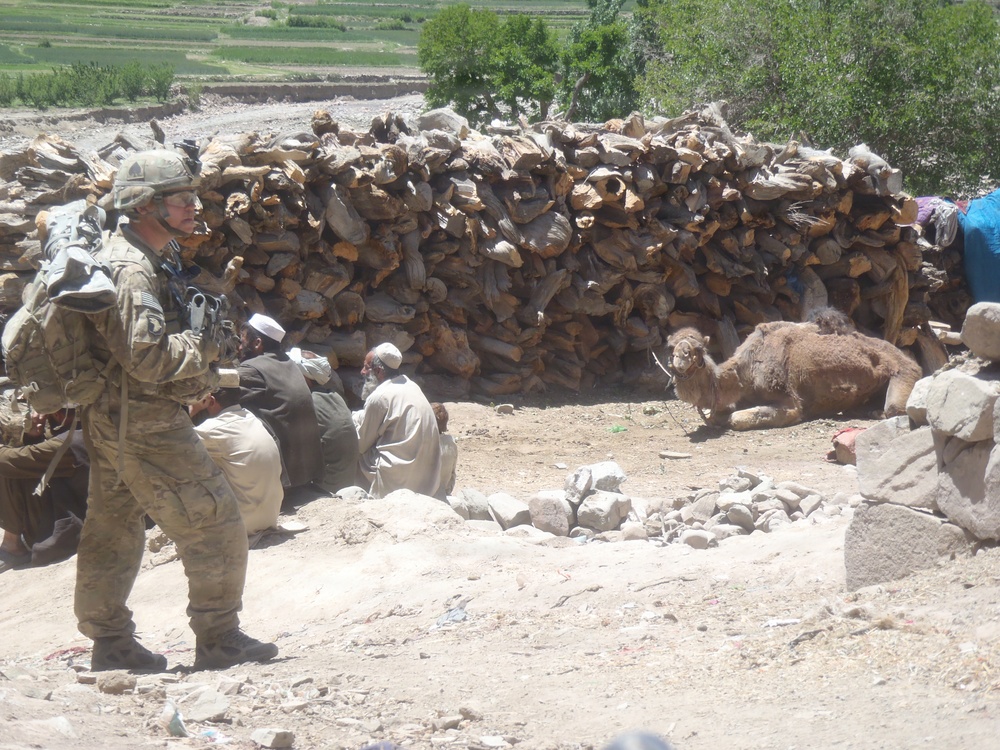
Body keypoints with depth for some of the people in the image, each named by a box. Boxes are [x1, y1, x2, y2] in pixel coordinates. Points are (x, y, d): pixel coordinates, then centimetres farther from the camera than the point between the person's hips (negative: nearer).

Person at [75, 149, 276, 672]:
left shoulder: (155, 256, 13)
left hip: (110, 420, 11)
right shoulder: (131, 270, -20)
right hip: (143, 424, -11)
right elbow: (147, 358, -27)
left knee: (113, 531, 14)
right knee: (213, 525, -3)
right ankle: (219, 640, 4)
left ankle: (110, 643, 21)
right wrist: (209, 342, -16)